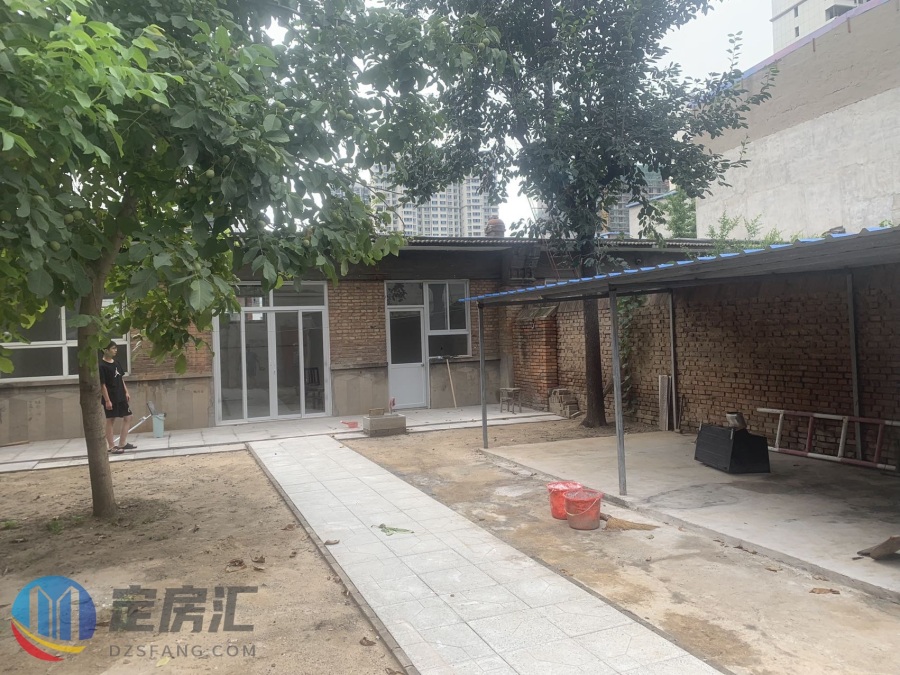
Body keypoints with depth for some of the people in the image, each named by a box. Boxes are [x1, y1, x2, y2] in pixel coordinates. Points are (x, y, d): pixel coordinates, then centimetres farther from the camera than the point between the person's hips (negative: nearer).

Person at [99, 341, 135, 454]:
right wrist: (107, 400, -18)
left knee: (128, 417, 11)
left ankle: (122, 443, 20)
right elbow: (102, 385, -16)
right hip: (111, 398, -8)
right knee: (110, 421, 2)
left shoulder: (116, 362, 9)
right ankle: (112, 446, 10)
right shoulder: (102, 366, -14)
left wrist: (126, 392, 13)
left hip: (121, 397, 8)